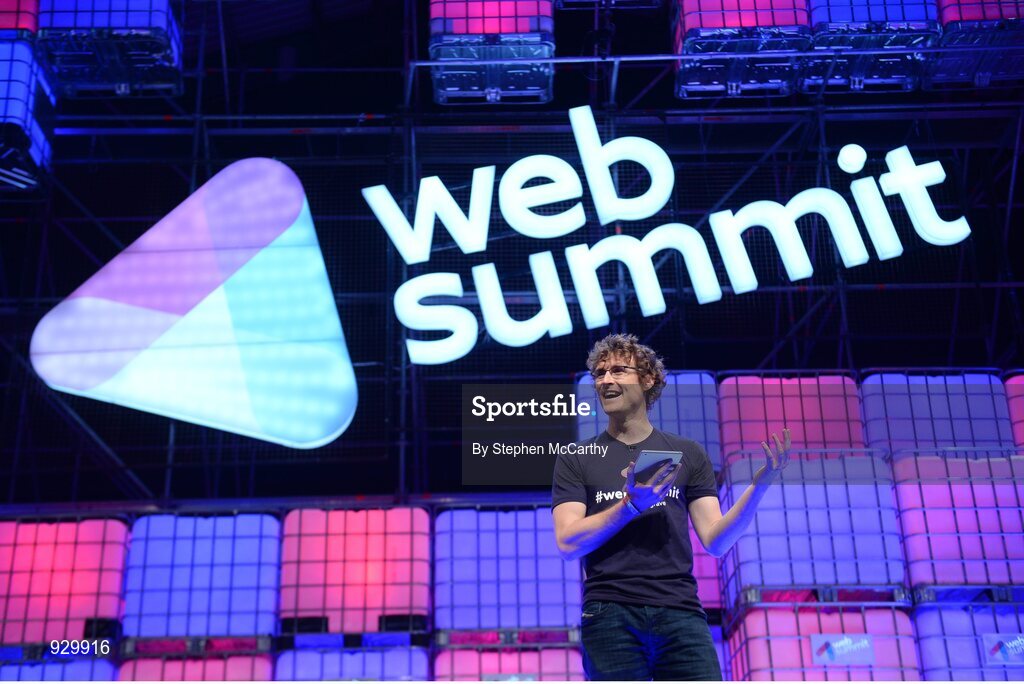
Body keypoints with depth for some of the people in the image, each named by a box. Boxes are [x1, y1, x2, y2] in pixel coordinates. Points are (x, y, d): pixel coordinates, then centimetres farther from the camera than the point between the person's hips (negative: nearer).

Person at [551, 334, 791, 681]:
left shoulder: (687, 454, 13)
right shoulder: (576, 460, 10)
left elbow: (716, 541, 6)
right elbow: (568, 542, -3)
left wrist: (759, 484, -8)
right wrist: (629, 506, -16)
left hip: (680, 612, 1)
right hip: (609, 615, -1)